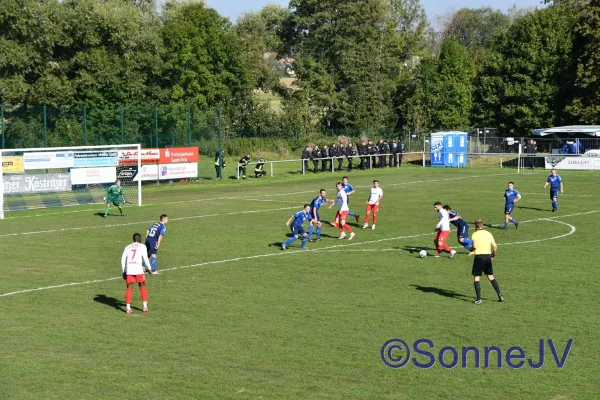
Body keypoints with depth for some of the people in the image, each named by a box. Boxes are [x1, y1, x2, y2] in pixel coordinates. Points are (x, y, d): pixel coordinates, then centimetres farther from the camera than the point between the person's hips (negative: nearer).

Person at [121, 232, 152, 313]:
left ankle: (128, 308, 0)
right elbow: (145, 258, 0)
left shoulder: (127, 247, 18)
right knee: (142, 286, 12)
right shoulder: (142, 246, 8)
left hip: (129, 270, 2)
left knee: (129, 288, 7)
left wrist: (124, 272, 18)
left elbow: (123, 260, 13)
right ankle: (145, 306, 10)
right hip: (138, 270, -2)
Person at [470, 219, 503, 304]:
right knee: (491, 277, 17)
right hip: (488, 256, 5)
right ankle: (500, 295, 14)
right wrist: (493, 255, 17)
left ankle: (478, 299, 1)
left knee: (476, 278, 4)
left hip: (479, 256, -5)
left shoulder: (475, 234, -6)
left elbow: (475, 246, -20)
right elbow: (495, 246, 3)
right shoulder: (488, 234, 8)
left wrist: (473, 251, 0)